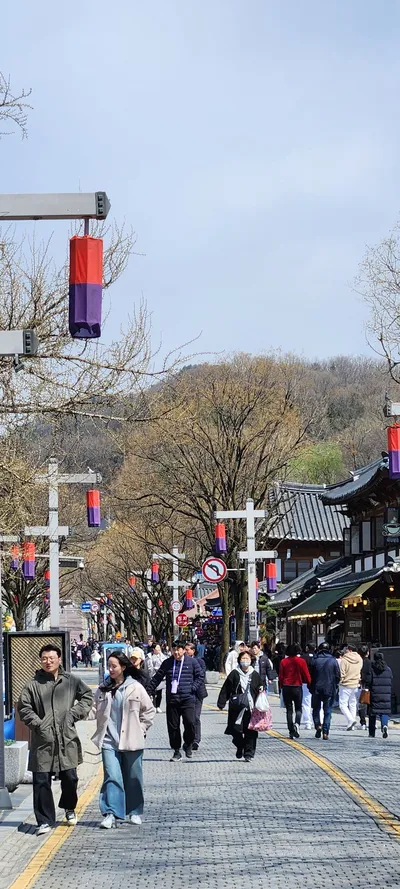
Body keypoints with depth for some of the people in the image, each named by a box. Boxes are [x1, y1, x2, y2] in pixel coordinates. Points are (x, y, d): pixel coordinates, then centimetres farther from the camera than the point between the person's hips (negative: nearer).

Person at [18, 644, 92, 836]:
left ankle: (69, 808, 37)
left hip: (67, 740, 1)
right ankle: (45, 821, 8)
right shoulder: (33, 684, -1)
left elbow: (87, 697, 15)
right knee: (41, 782, -1)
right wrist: (37, 723, -9)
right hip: (42, 741, -1)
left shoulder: (71, 681, 4)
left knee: (70, 778, 9)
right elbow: (24, 707, 2)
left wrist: (74, 713, 1)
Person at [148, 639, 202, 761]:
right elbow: (157, 678, 13)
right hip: (172, 699, 3)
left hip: (187, 699, -3)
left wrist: (193, 688, -5)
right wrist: (149, 691, 9)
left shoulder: (192, 662, 3)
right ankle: (176, 752, 15)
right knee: (173, 726, 3)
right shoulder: (167, 663, 9)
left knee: (189, 722, -17)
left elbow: (199, 676, 8)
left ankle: (188, 744, 10)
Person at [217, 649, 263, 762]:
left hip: (251, 708, 1)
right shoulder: (234, 674, 1)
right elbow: (226, 689, 2)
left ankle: (249, 753, 5)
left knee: (251, 732, -3)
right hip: (236, 708, -1)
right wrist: (221, 703, -1)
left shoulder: (255, 675, 8)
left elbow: (259, 689, 19)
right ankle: (240, 747, 27)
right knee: (236, 731, 1)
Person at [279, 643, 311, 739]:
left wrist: (281, 687, 14)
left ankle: (291, 731, 4)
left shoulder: (283, 662, 0)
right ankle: (297, 723, -19)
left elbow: (280, 676, 3)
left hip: (286, 687, 1)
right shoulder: (301, 661, -5)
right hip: (297, 687, -1)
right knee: (298, 708, 9)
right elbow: (306, 675, -1)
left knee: (289, 709, 8)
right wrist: (309, 684, 14)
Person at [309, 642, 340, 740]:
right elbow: (338, 676, 0)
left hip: (316, 689, 0)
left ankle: (318, 725, -7)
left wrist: (311, 687, 10)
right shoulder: (333, 661, -2)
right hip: (329, 690, 0)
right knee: (327, 711, 6)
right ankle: (325, 732, 1)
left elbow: (310, 676, -1)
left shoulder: (314, 660, -3)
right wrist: (334, 687, 15)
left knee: (316, 709, 15)